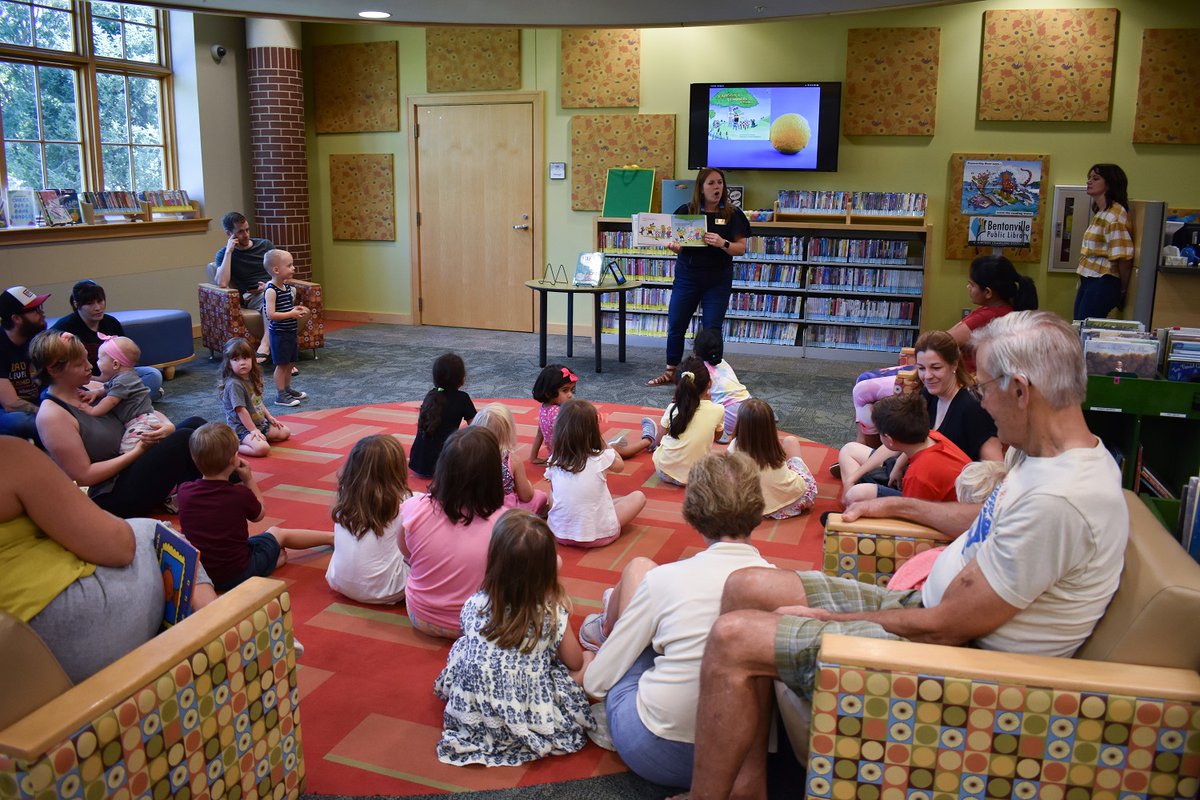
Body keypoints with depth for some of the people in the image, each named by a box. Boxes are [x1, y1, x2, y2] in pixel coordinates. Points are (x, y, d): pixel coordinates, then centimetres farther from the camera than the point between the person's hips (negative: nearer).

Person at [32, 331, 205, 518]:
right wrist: (137, 452, -19)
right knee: (185, 438, -22)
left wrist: (167, 425, -9)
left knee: (196, 424, -4)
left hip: (130, 464, 8)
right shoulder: (52, 415, -15)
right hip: (111, 497, -8)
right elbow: (83, 475, -17)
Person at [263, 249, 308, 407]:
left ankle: (287, 388, 32)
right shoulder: (271, 290, -19)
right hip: (279, 333, -8)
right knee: (282, 364, -2)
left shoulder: (287, 287, 8)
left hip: (291, 331, 8)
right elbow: (271, 314, -26)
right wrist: (291, 314, -23)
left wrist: (296, 309, 5)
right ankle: (280, 395, 6)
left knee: (290, 363, 17)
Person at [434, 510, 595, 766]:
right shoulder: (554, 614, -14)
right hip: (533, 719, -1)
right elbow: (574, 662, 3)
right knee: (589, 658, 13)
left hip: (471, 718, 2)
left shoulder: (474, 605, -8)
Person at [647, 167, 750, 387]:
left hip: (718, 280, -1)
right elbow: (675, 241, 3)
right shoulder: (686, 211, 0)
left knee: (712, 329, 2)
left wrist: (723, 244, -22)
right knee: (675, 326, 6)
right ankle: (670, 372, 21)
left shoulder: (732, 214, -1)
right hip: (687, 277, 1)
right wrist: (673, 246, -20)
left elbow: (741, 248, -3)